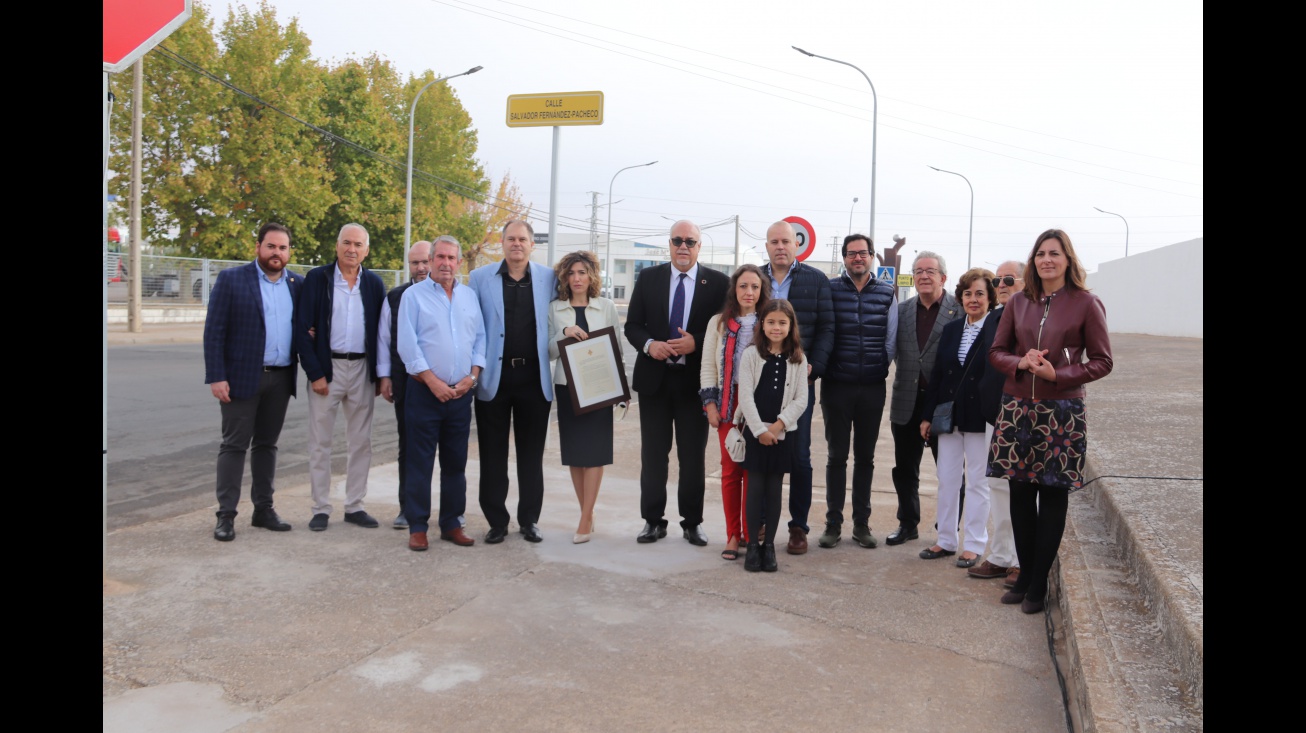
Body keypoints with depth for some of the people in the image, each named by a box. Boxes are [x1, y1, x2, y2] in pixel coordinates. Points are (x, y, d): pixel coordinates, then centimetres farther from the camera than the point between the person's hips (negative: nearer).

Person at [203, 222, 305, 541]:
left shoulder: (298, 284, 7)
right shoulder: (231, 279, -4)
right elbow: (214, 331, -7)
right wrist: (216, 377, -13)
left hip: (281, 378, 4)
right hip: (241, 376, -4)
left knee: (267, 444, 12)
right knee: (234, 445, 1)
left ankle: (263, 509, 20)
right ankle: (226, 515, 7)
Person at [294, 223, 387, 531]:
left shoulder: (374, 283, 7)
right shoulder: (317, 278, -1)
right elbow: (303, 328, -5)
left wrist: (380, 375, 2)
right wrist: (314, 373, -11)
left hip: (362, 369, 3)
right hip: (326, 367, -2)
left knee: (361, 442, 7)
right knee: (320, 442, 3)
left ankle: (355, 506, 18)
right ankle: (321, 509, 13)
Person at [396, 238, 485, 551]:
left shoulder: (469, 296, 12)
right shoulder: (414, 295, -1)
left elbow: (480, 339, 10)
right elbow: (407, 344, -8)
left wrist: (472, 376, -4)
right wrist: (433, 381, -13)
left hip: (461, 393, 4)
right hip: (425, 391, -4)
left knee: (456, 462, 10)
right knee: (419, 462, 0)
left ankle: (452, 524, 19)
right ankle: (417, 527, 9)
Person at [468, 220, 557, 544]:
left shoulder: (548, 279, 5)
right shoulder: (480, 277, 3)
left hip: (534, 378, 1)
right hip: (494, 377, -1)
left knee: (531, 453, 9)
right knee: (493, 453, 6)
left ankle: (529, 520, 19)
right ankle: (496, 521, 16)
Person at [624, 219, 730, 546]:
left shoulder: (718, 282, 0)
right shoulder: (648, 278, 6)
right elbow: (632, 325, 6)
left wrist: (696, 342, -16)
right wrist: (649, 344, -14)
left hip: (695, 379, -1)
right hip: (654, 377, 2)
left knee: (693, 455, 7)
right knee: (653, 454, 8)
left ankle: (692, 522, 19)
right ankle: (653, 520, 19)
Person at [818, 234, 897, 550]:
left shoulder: (887, 293, 5)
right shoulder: (830, 289, -1)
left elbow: (891, 340, 9)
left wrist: (880, 368, 4)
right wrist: (820, 366, -6)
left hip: (873, 387, 2)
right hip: (837, 385, -2)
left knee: (865, 456, 10)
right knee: (836, 455, 4)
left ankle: (861, 524, 19)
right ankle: (833, 524, 12)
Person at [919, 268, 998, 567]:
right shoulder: (951, 329, 8)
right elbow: (937, 374, 9)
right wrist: (927, 415, 8)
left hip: (981, 418, -5)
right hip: (949, 416, 5)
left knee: (978, 481, 6)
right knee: (946, 480, 10)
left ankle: (974, 545, 16)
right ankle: (946, 540, 21)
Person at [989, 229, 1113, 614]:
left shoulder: (1086, 304, -3)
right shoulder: (1018, 303, 7)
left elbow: (1102, 361, -1)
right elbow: (997, 351, 11)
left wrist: (1059, 374, -15)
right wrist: (1020, 363, -10)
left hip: (1061, 413, -3)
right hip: (1017, 409, 3)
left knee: (1052, 496, 3)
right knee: (1020, 495, 8)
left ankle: (1038, 584, 15)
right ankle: (1024, 575, 22)